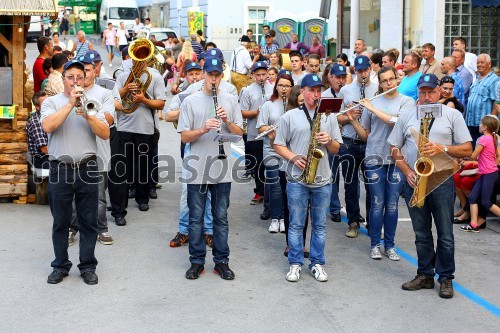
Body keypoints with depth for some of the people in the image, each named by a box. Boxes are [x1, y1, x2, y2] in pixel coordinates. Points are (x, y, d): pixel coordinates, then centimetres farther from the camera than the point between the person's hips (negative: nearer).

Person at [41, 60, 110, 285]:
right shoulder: (51, 102, 4)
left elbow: (105, 134, -2)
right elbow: (47, 126, -16)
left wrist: (87, 115, -15)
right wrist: (70, 104, -15)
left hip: (87, 169, 1)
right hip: (60, 170, -1)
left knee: (89, 222, 5)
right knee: (60, 222, 8)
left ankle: (88, 266, 15)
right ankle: (60, 266, 20)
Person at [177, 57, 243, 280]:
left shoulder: (230, 100, 6)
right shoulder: (190, 101, -1)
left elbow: (239, 133, 6)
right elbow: (184, 137, -4)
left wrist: (227, 121, -13)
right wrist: (203, 129, -22)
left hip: (222, 169, 1)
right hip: (197, 169, -1)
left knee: (221, 217, 9)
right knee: (196, 217, 7)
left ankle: (222, 261, 18)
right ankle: (197, 261, 18)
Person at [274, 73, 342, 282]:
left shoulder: (329, 117, 10)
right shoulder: (289, 116, 3)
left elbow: (336, 149, 11)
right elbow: (278, 145, 2)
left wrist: (329, 140, -11)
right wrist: (293, 158, -14)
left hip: (322, 180, 2)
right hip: (297, 179, -2)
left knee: (320, 224, 9)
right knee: (296, 224, 4)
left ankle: (317, 263, 19)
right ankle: (295, 263, 15)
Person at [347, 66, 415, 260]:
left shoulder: (407, 102, 2)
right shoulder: (372, 103, 9)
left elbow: (398, 122, -18)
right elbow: (364, 136, 12)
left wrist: (373, 109, -13)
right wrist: (353, 120, -4)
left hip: (397, 160, -1)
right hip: (374, 159, 1)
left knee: (392, 205, 5)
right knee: (377, 204, 2)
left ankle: (389, 245, 15)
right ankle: (375, 245, 12)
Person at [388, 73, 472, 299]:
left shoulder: (452, 115, 3)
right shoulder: (406, 116, 9)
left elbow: (467, 150, -1)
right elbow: (394, 149, 9)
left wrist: (442, 149, -17)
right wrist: (407, 172, -6)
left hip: (442, 181, -2)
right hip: (414, 182, 2)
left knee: (445, 235, 3)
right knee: (421, 235, 11)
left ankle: (446, 278, 15)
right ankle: (425, 275, 22)